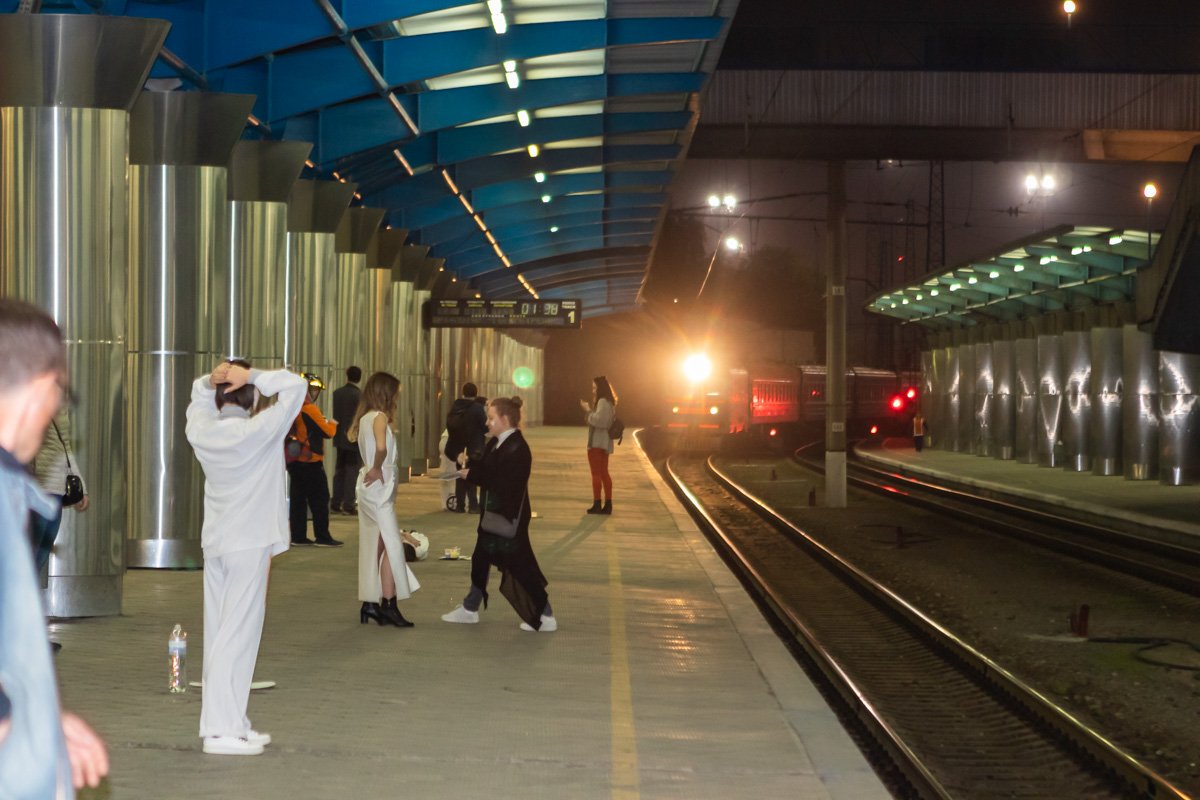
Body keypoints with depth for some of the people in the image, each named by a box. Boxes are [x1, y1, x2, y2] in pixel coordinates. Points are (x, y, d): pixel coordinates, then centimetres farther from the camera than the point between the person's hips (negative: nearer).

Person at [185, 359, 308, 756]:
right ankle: (222, 729, -10)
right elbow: (295, 385, -11)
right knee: (237, 634, -7)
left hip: (214, 544, 7)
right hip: (250, 544, -7)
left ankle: (230, 723, 14)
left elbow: (199, 394, 23)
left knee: (220, 632, 9)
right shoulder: (258, 432, -14)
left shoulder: (201, 431, 3)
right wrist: (252, 377, -12)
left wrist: (212, 380, 3)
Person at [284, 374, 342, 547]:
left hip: (293, 460, 8)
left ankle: (298, 536, 12)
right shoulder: (310, 409, -15)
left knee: (298, 498, 10)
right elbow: (327, 431, -14)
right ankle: (322, 537, -2)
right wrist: (333, 424, 6)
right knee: (319, 499, -3)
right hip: (310, 461, -8)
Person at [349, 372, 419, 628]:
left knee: (374, 546, 13)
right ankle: (389, 605, -8)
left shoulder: (365, 418, 11)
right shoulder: (379, 417, -16)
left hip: (370, 486, 9)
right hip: (379, 488, -9)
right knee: (391, 545, -7)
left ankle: (370, 604, 16)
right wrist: (376, 469, -17)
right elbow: (381, 447, -33)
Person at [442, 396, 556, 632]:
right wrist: (469, 464, -7)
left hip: (509, 519, -10)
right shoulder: (495, 444, 8)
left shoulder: (517, 449, -22)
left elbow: (504, 483, -28)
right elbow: (487, 469, 12)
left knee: (519, 567, -5)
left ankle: (545, 617, 2)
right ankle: (470, 608, 35)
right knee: (480, 560, 20)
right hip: (493, 515, 10)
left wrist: (472, 475, -22)